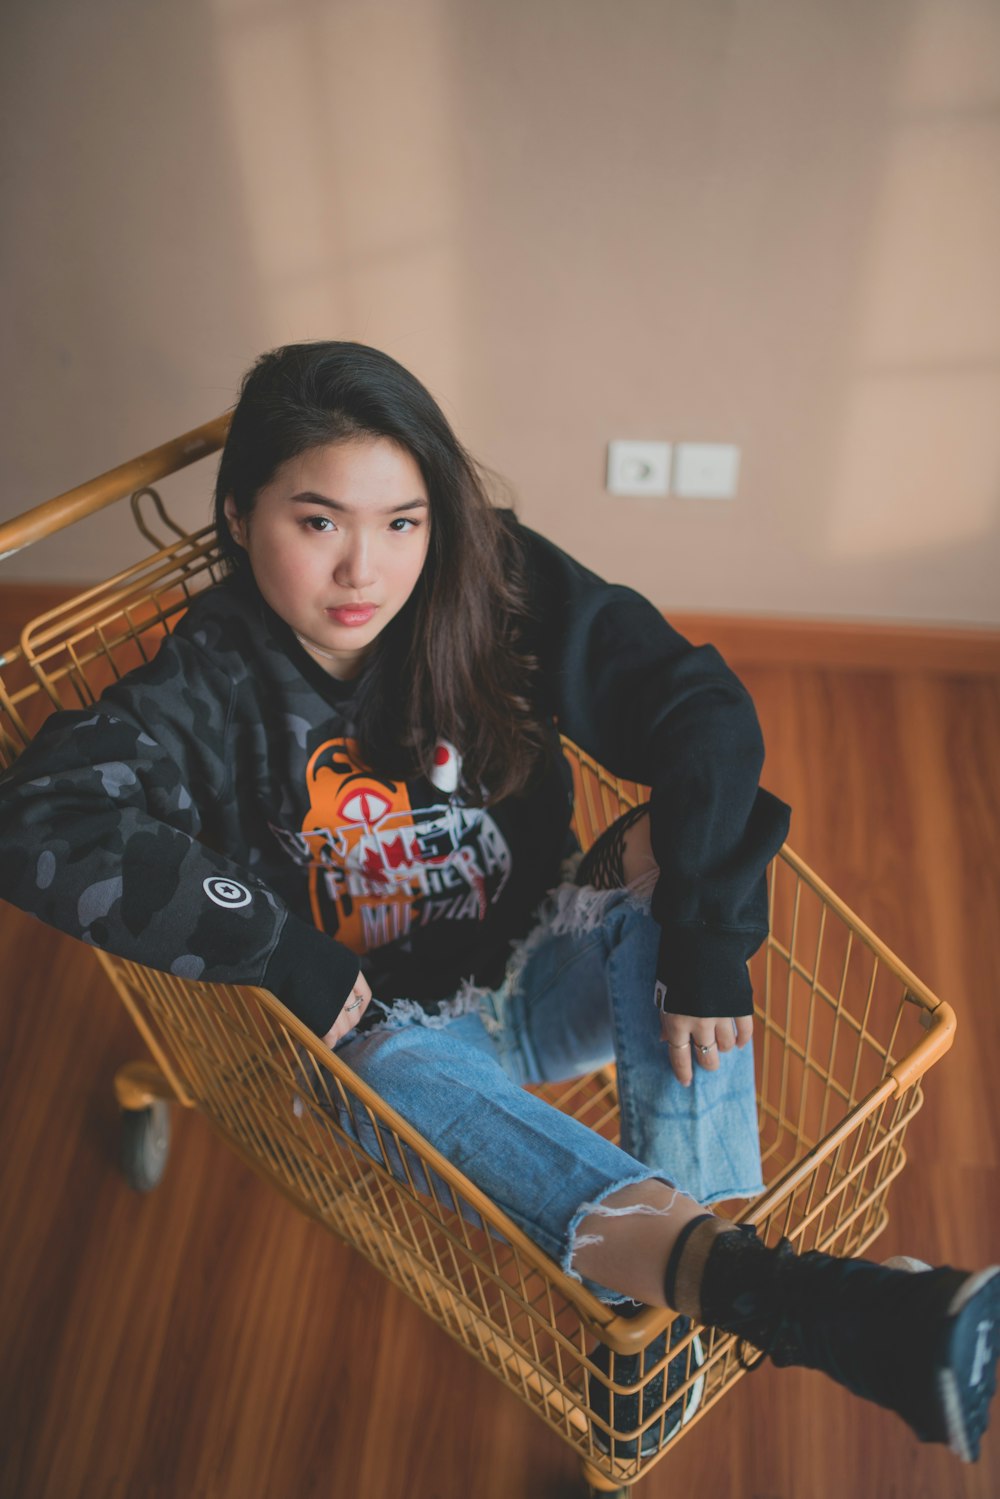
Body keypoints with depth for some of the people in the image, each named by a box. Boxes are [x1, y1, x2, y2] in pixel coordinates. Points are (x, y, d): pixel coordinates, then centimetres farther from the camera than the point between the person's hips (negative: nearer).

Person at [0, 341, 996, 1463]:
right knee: (406, 1080, -36)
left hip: (543, 974, 3)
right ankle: (749, 1281, -55)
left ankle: (696, 1295, -28)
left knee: (672, 884, -26)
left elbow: (704, 710, -18)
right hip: (383, 1028, -2)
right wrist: (284, 952, -34)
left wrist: (700, 932, -27)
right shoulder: (207, 689, -17)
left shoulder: (496, 592, -14)